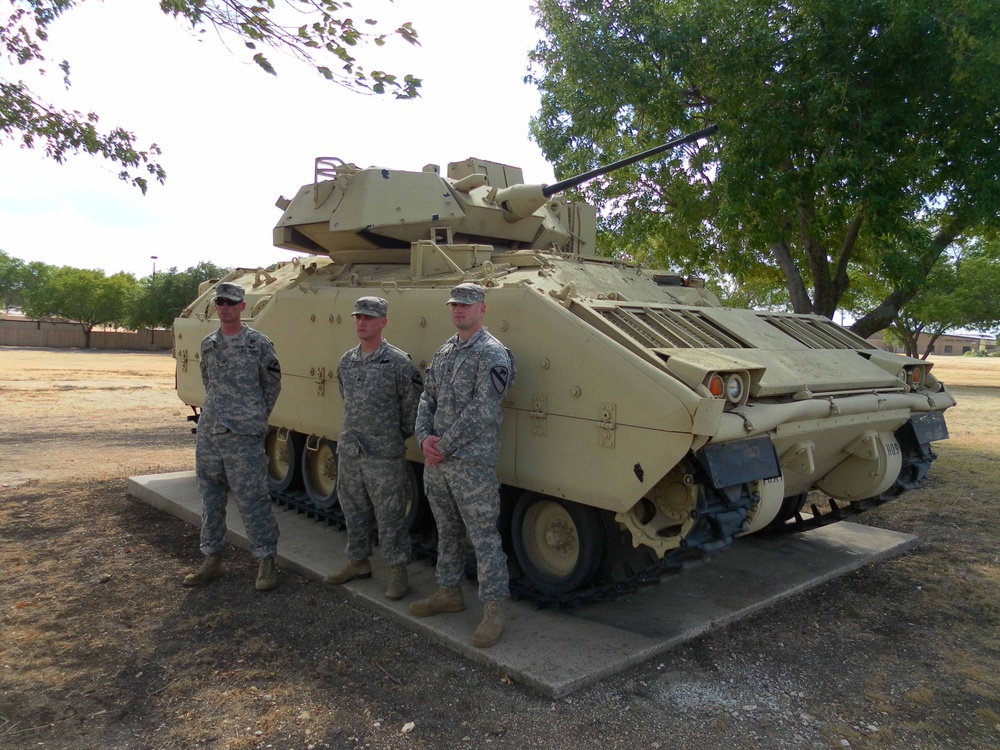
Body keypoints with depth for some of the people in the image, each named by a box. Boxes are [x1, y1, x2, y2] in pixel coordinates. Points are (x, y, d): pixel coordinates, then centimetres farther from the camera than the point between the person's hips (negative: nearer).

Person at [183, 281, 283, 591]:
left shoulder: (258, 343, -4)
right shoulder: (208, 344, 10)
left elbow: (272, 386, 4)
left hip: (244, 436, -5)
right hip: (208, 434, 6)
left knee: (252, 499, -3)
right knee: (210, 498, 12)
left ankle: (266, 561, 8)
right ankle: (212, 559, 24)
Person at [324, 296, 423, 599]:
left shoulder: (398, 362, -12)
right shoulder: (346, 361, 8)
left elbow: (413, 404, -5)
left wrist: (400, 435, 0)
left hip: (385, 455, -6)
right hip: (348, 450, 6)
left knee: (389, 516, 2)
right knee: (353, 511, 17)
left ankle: (398, 571, 15)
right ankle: (358, 562, 33)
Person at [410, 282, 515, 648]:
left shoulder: (493, 354, -11)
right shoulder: (443, 351, 14)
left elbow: (483, 411, -18)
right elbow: (427, 397, 14)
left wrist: (444, 445, -15)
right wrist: (424, 437, -4)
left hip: (472, 462, -8)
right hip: (435, 461, 8)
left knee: (484, 536, -1)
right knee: (447, 531, 19)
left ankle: (493, 611, 8)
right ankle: (448, 592, 34)